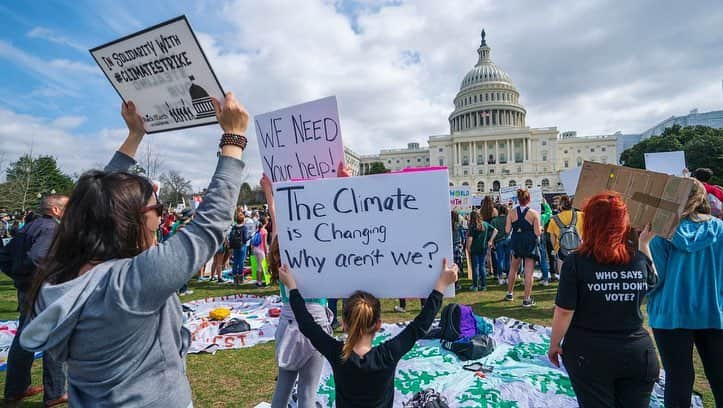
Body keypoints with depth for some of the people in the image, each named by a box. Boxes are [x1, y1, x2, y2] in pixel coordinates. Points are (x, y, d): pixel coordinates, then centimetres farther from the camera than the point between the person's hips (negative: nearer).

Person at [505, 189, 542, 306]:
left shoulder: (512, 213, -3)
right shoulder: (534, 213, -9)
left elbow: (507, 230, -4)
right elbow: (537, 233, -11)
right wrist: (541, 228, 10)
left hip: (516, 244, 3)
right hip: (530, 244, -3)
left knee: (513, 269, 19)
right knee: (528, 273, 2)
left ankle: (509, 294, 31)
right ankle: (527, 299, 5)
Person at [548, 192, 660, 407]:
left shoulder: (576, 262, -18)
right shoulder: (640, 260, -6)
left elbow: (564, 312, -16)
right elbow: (652, 282, 18)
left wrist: (554, 344, -2)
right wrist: (645, 244, 18)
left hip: (588, 353, -3)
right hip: (637, 353, 3)